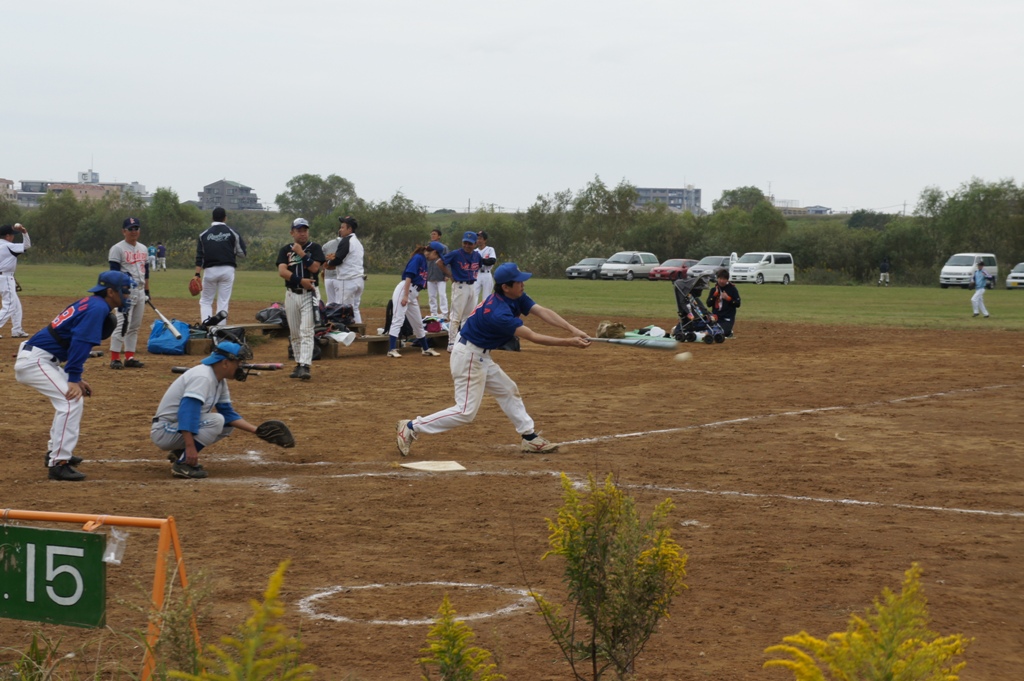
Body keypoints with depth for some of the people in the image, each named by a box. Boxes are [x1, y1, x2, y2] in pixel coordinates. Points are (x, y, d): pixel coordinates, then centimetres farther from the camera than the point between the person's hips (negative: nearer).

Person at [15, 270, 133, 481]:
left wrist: (76, 378, 16)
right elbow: (80, 343, -23)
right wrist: (73, 379, -25)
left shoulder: (90, 304, 16)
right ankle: (58, 463, -21)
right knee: (71, 400, -18)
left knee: (68, 398, 24)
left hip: (43, 360, 11)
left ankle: (55, 451, 32)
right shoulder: (98, 308, -13)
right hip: (35, 360, -11)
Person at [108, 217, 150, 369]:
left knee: (135, 326, 8)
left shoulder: (143, 249, 16)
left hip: (140, 291, 7)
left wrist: (147, 291, 17)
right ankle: (115, 359, -11)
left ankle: (130, 357, 13)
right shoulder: (117, 249, -5)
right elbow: (114, 272, -11)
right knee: (122, 324, -12)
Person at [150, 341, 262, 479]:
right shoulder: (202, 377, -22)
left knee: (228, 424, 8)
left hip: (179, 429, 10)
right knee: (216, 420, -24)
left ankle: (180, 452, 9)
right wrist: (190, 446, -40)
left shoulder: (220, 381, 8)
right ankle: (182, 464, -20)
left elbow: (228, 413, 12)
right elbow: (188, 411, -33)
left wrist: (255, 430, 1)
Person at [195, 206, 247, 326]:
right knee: (223, 302, 4)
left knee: (205, 301, 11)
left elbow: (199, 257, -4)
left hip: (210, 271, 0)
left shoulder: (204, 235, 0)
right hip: (227, 270, 0)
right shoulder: (233, 233, -1)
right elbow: (242, 253, 0)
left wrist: (197, 275, -6)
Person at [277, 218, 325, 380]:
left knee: (306, 331, -12)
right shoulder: (286, 250, 8)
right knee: (294, 333, 8)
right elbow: (282, 271, -8)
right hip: (291, 294, 3)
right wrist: (300, 280, -19)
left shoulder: (314, 248, 3)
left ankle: (305, 366, -19)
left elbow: (315, 267, -12)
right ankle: (299, 364, 18)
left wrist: (301, 253, -12)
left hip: (309, 294, -3)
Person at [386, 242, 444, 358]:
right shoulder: (418, 258, -8)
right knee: (398, 320, -13)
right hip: (403, 291, -9)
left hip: (413, 295, 9)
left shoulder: (424, 261, 19)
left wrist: (417, 303, 22)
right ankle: (392, 350, -16)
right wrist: (405, 296, -22)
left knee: (418, 323, 18)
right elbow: (409, 277, -17)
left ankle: (426, 349, 29)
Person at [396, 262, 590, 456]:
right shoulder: (499, 313, -29)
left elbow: (543, 312, -9)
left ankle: (529, 437, 25)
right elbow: (532, 337, -29)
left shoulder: (516, 298, -1)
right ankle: (411, 427, -5)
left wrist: (572, 329, -21)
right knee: (466, 412, -9)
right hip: (468, 356, -10)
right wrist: (569, 342, -29)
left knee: (508, 391, 17)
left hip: (482, 356, 10)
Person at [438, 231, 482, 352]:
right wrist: (450, 276, -8)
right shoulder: (455, 254, -12)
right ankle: (451, 344, -4)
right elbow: (440, 263, -11)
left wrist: (474, 275, 10)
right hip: (460, 286, -7)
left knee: (470, 316, 13)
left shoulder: (477, 256, 6)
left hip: (472, 286, 7)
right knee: (456, 317, -7)